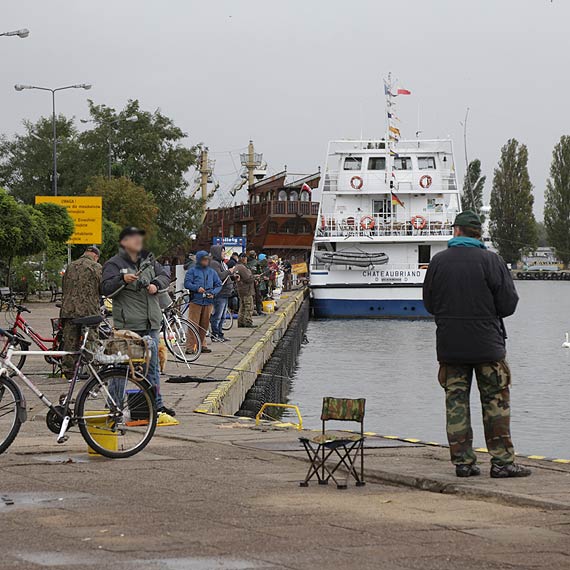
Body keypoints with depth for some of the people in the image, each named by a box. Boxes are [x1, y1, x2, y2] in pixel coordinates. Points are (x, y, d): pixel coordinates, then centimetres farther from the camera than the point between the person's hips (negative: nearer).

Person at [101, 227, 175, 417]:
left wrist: (156, 285, -4)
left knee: (152, 366, 13)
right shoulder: (114, 264, -4)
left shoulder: (149, 260, 13)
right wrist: (122, 279, -28)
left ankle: (156, 404, 22)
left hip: (151, 324, 6)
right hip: (127, 325, -6)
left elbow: (165, 276, 17)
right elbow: (106, 289, -12)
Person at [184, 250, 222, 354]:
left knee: (204, 325, 8)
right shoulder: (192, 271, 3)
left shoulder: (212, 272, 14)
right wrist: (197, 288, -20)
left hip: (208, 302, 4)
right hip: (195, 301, -4)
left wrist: (213, 293, -4)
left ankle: (202, 345, 18)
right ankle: (190, 347, -8)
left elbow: (219, 285, 15)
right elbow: (187, 283, -5)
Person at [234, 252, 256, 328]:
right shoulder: (242, 267, -19)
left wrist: (253, 278, 9)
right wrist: (254, 277, -3)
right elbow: (248, 278, -22)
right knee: (249, 307, -7)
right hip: (246, 290, -11)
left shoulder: (237, 267, 16)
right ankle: (248, 322, -8)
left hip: (241, 290, 11)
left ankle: (240, 322, 18)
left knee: (242, 307, 15)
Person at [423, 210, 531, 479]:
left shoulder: (438, 262, 2)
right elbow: (508, 304, -7)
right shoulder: (491, 260, -7)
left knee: (456, 402, 7)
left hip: (449, 346, 2)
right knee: (496, 401, 3)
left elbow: (429, 303, 10)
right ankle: (502, 460, 0)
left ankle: (462, 460, 5)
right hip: (487, 344, -2)